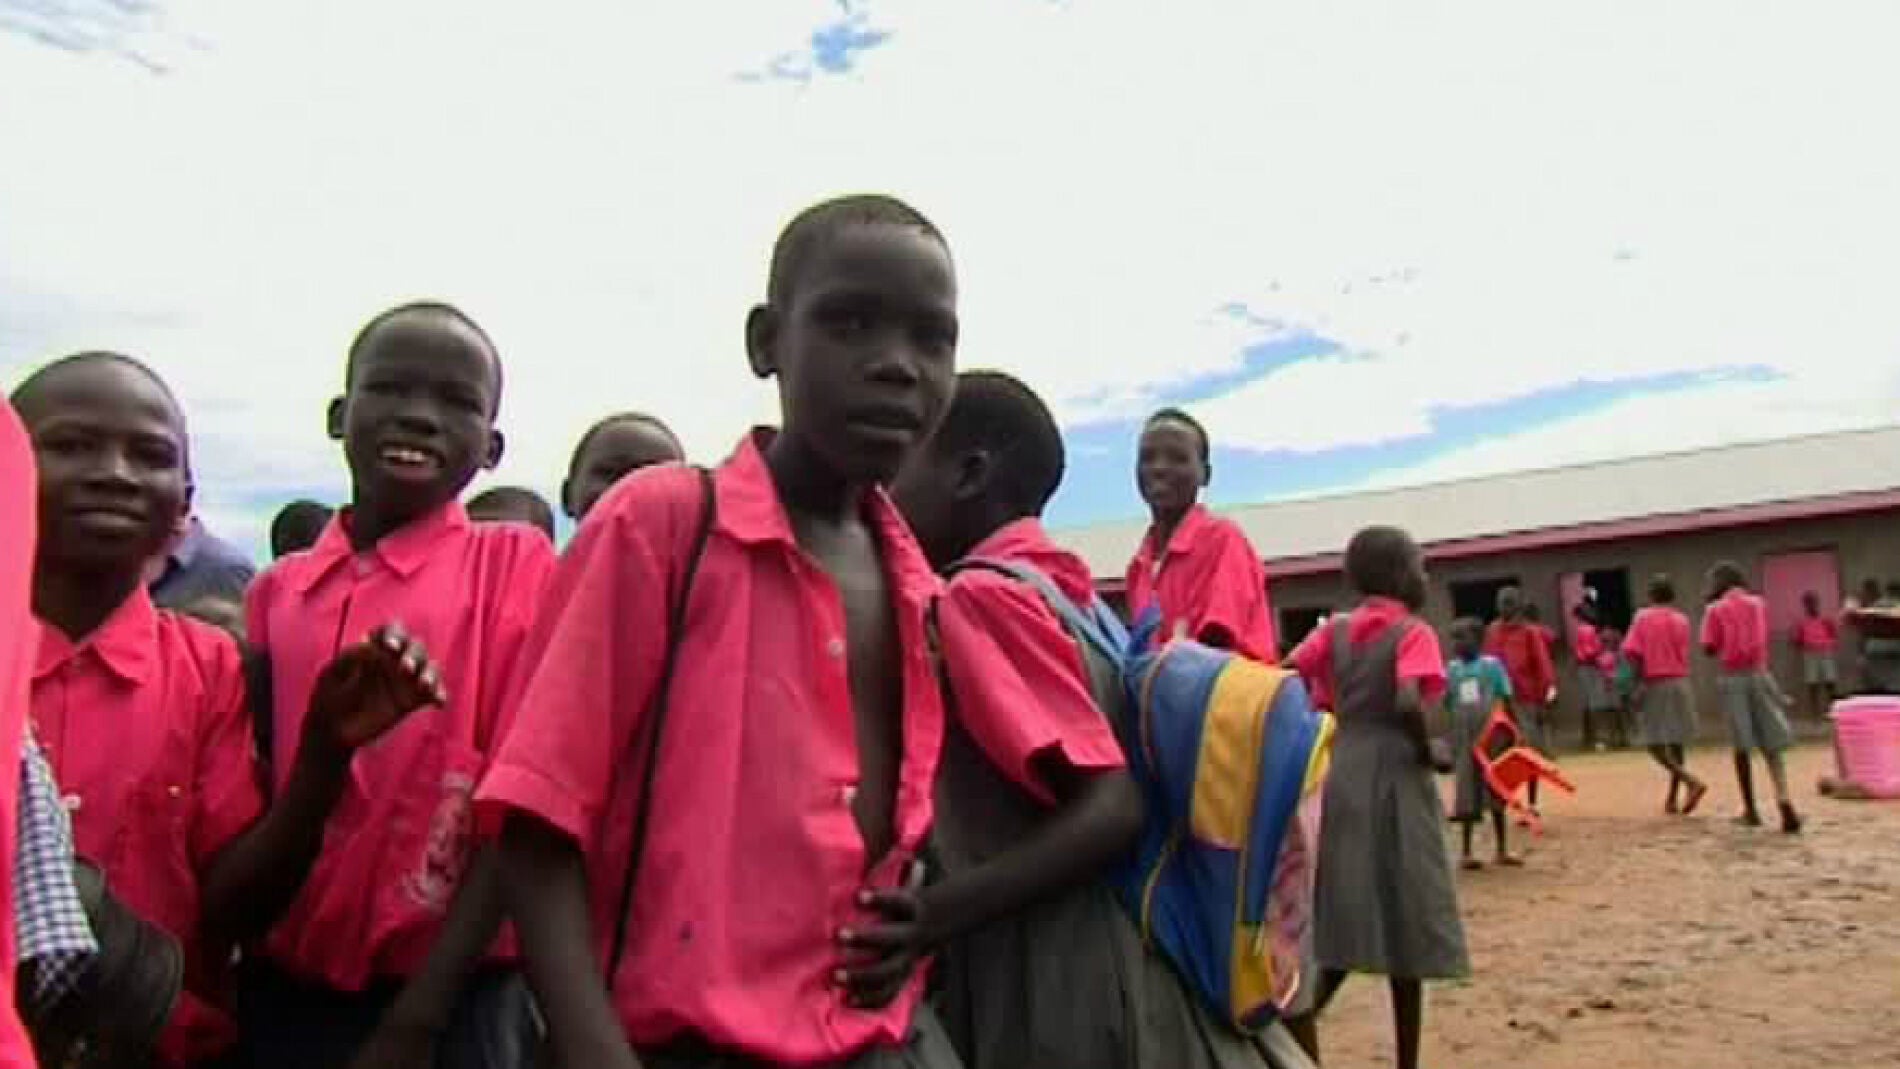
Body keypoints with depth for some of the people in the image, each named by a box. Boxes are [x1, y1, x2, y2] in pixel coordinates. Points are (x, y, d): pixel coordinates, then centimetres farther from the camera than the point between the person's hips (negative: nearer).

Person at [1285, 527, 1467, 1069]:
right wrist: (1429, 753, -7)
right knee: (1404, 927, 7)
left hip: (1341, 777, 5)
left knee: (1341, 923, 12)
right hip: (1395, 780, -5)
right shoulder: (1413, 632, -8)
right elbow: (1408, 704, -24)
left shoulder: (1335, 630, 8)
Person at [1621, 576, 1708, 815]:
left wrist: (1638, 684, -6)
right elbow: (1683, 654, 7)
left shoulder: (1643, 617, -5)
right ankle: (1672, 798, 13)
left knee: (1655, 743, -2)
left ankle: (1691, 781, -22)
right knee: (1676, 742, 10)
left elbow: (1633, 652, -12)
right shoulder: (1682, 620, 7)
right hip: (1680, 683, 5)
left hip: (1655, 685, -5)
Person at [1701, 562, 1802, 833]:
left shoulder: (1715, 610, -3)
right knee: (1771, 745, 3)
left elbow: (1709, 648, -5)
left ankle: (1751, 810, 9)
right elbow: (1762, 638, 18)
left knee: (1742, 745, 4)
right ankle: (1784, 799, -17)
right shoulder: (1759, 604, 8)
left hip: (1732, 678, -2)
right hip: (1759, 675, 2)